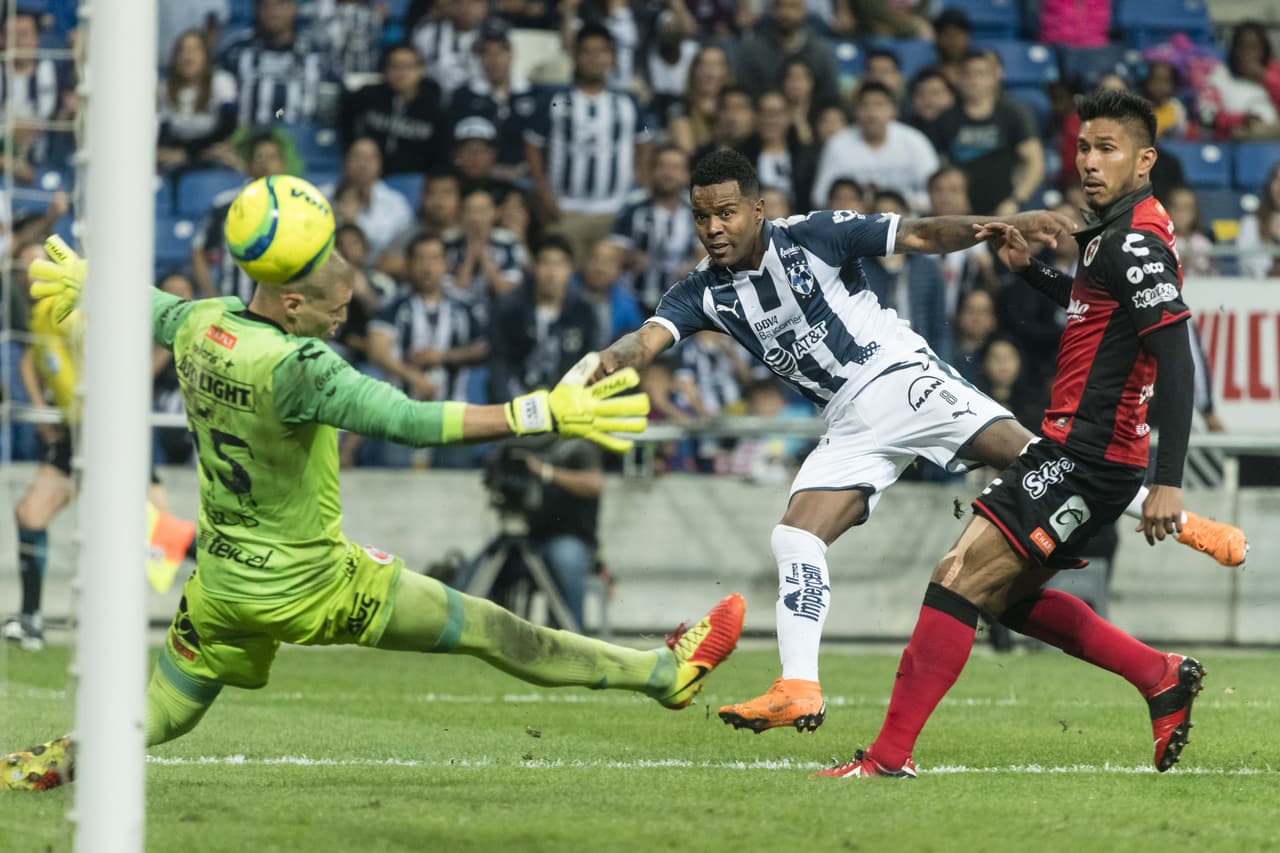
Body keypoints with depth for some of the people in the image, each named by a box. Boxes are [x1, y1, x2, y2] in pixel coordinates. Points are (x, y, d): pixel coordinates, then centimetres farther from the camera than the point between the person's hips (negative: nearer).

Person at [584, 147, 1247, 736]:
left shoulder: (812, 236, -5)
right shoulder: (705, 293, 6)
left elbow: (920, 236, -6)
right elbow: (649, 338, -10)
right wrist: (612, 359, -34)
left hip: (900, 376, -4)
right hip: (851, 427, 4)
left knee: (1014, 449, -22)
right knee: (795, 538, -12)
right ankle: (798, 690, -12)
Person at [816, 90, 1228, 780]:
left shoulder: (1137, 240, -16)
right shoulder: (1112, 231, 15)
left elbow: (1175, 360, -22)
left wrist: (1169, 483, -27)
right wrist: (1028, 269, 19)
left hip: (1084, 456, -11)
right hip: (1072, 446, 11)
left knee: (959, 579, -15)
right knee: (1008, 595, 20)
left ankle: (889, 756, -16)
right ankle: (1162, 677, 24)